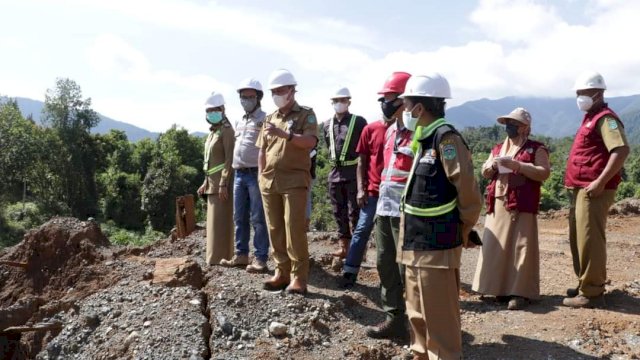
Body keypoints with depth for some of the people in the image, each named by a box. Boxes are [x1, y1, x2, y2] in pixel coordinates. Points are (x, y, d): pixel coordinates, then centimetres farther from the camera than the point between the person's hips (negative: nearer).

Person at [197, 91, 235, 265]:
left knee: (220, 220, -7)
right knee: (215, 220, 11)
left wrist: (223, 184, -23)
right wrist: (206, 183, 18)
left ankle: (220, 257, -2)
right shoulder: (213, 132, 17)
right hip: (213, 182, 9)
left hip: (222, 182, -9)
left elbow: (229, 159, -18)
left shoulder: (226, 130, -10)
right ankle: (216, 256, 18)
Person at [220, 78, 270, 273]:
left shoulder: (265, 120, -4)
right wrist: (233, 172, 16)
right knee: (239, 218, 11)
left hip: (256, 174, -7)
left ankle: (260, 258, 1)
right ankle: (241, 255, 20)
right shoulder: (239, 122, 19)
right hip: (239, 174, 7)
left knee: (258, 219, -4)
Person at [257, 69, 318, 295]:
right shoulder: (269, 119, 18)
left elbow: (310, 142, -14)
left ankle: (299, 277, -3)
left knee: (294, 229, -8)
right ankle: (282, 273, 15)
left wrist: (285, 133, -25)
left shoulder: (306, 115, 2)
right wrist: (261, 176, 10)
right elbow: (262, 151, 19)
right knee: (275, 229, 7)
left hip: (294, 180, -5)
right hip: (269, 181, 6)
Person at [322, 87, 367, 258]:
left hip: (353, 172, -6)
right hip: (334, 173, 6)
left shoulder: (359, 122, -4)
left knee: (354, 212, -2)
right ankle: (343, 246, 20)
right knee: (339, 212, 10)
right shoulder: (327, 125, 11)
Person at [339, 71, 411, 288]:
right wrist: (361, 189, -2)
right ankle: (349, 272, 12)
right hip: (373, 192, 1)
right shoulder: (371, 129, 2)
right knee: (362, 230, 4)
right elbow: (362, 161, 6)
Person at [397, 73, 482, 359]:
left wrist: (462, 231, -8)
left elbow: (468, 193, -21)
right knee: (417, 310, 21)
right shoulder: (422, 140, 11)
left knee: (438, 314, 2)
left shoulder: (446, 138, -18)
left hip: (436, 244, -9)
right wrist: (410, 232, 13)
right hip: (416, 242, 9)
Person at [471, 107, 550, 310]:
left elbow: (544, 173, -9)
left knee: (520, 247, -6)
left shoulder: (536, 149, 3)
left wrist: (518, 165, -16)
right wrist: (493, 166, -3)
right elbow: (484, 173, 20)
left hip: (522, 206, -6)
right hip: (498, 205, 6)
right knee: (497, 246, 5)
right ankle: (501, 288, 14)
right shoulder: (498, 148, 20)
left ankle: (520, 292, -2)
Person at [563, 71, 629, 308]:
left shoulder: (605, 118, -10)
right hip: (581, 189, 10)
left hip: (593, 190, -10)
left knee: (589, 240, -6)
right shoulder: (590, 118, 19)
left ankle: (592, 293, 2)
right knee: (578, 239, 16)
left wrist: (600, 182, -25)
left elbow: (622, 150, -24)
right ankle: (587, 285, 28)